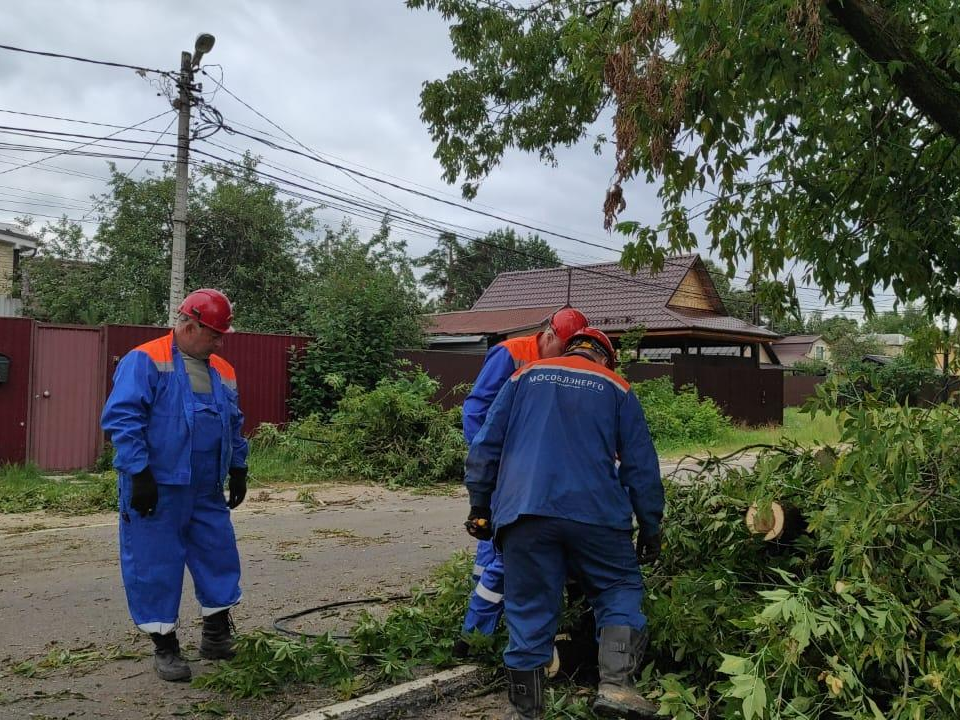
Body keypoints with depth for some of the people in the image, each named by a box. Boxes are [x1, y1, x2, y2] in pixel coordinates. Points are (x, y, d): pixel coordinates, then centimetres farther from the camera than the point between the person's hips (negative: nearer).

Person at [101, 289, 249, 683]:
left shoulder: (223, 372, 13)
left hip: (207, 491, 7)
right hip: (156, 489, -6)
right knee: (154, 566, 3)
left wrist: (238, 470, 17)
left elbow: (234, 426, 22)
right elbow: (121, 418, -17)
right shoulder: (144, 361, -10)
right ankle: (165, 646, 16)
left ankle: (217, 635, 25)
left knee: (220, 557, 9)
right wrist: (138, 473, -20)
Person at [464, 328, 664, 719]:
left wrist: (479, 504, 18)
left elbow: (486, 444, 13)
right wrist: (650, 527, 16)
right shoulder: (616, 387, 15)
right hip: (594, 511, -1)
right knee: (620, 589, 13)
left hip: (524, 512, 2)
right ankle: (615, 684, -4)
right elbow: (640, 464, 12)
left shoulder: (526, 376, 19)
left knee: (529, 611, 8)